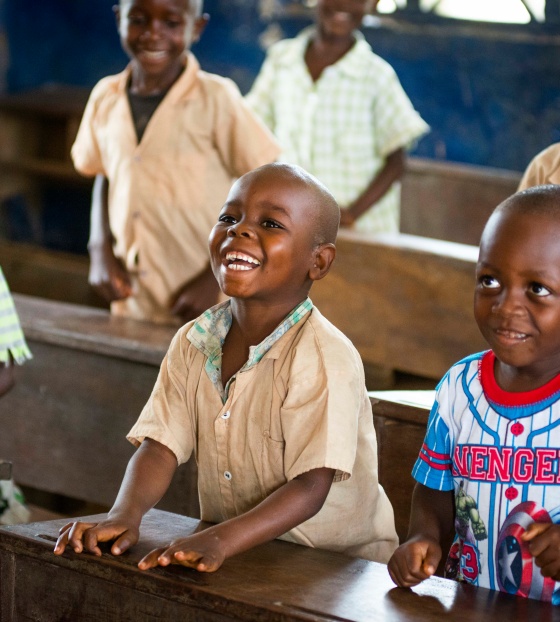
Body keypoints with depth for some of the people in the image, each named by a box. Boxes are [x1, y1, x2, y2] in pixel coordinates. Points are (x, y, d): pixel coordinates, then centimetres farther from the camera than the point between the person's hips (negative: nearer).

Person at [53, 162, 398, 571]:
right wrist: (124, 516, -20)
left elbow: (310, 488, -21)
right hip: (234, 556, 6)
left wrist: (221, 541, -34)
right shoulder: (194, 342, 5)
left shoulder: (326, 360, -16)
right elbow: (161, 446, 1)